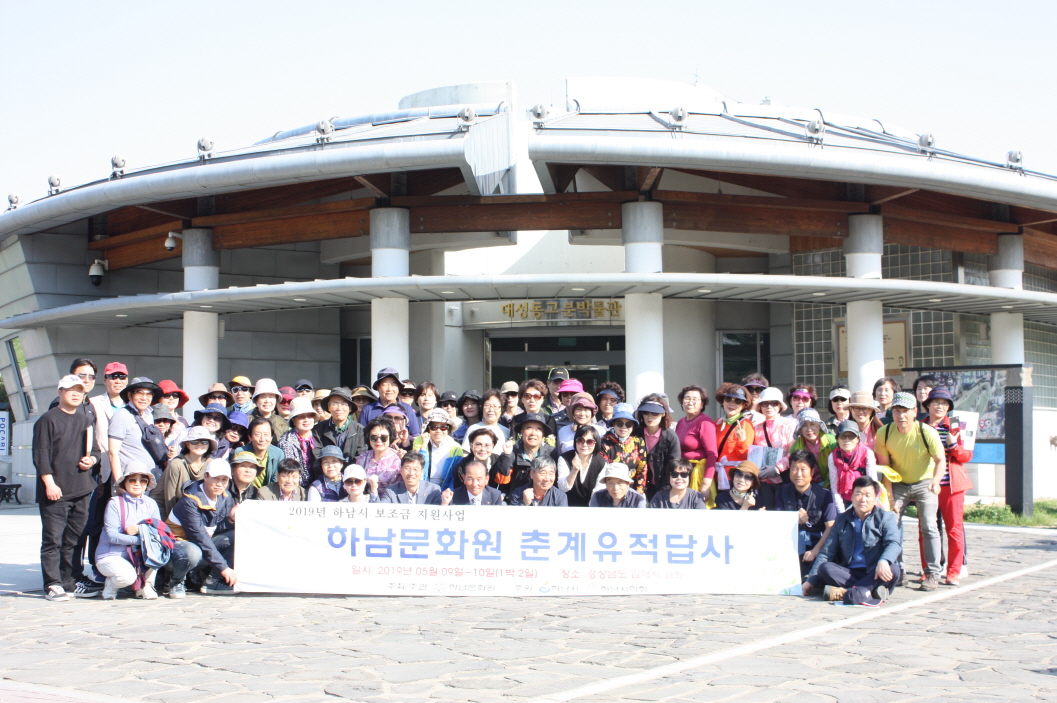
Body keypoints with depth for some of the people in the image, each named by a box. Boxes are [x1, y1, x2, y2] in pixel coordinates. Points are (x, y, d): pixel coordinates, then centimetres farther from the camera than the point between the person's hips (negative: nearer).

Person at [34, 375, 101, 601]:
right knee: (53, 539, -7)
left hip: (81, 490, 6)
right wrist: (49, 483, -15)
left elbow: (95, 450, 26)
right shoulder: (49, 419, -2)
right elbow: (41, 454, -8)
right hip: (55, 491, -6)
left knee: (74, 538, 9)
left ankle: (69, 579, 17)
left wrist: (92, 460, 2)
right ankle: (52, 584, -6)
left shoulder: (86, 420, 17)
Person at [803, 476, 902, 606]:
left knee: (893, 569, -33)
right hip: (849, 574, 2)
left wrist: (883, 561, -37)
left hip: (874, 575, -2)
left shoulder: (885, 517, 6)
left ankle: (848, 593, -42)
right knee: (824, 567, -25)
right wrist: (812, 580, -2)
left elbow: (893, 544, -13)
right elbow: (826, 552, 10)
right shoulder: (841, 520, 15)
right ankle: (870, 592, -37)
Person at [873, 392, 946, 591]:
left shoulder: (927, 432, -25)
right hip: (898, 484, 3)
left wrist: (935, 481, -39)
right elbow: (884, 465, -8)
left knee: (929, 526, -11)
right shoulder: (884, 433, -16)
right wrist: (889, 496, -12)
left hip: (924, 483, -3)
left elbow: (940, 460, -19)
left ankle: (932, 573, -4)